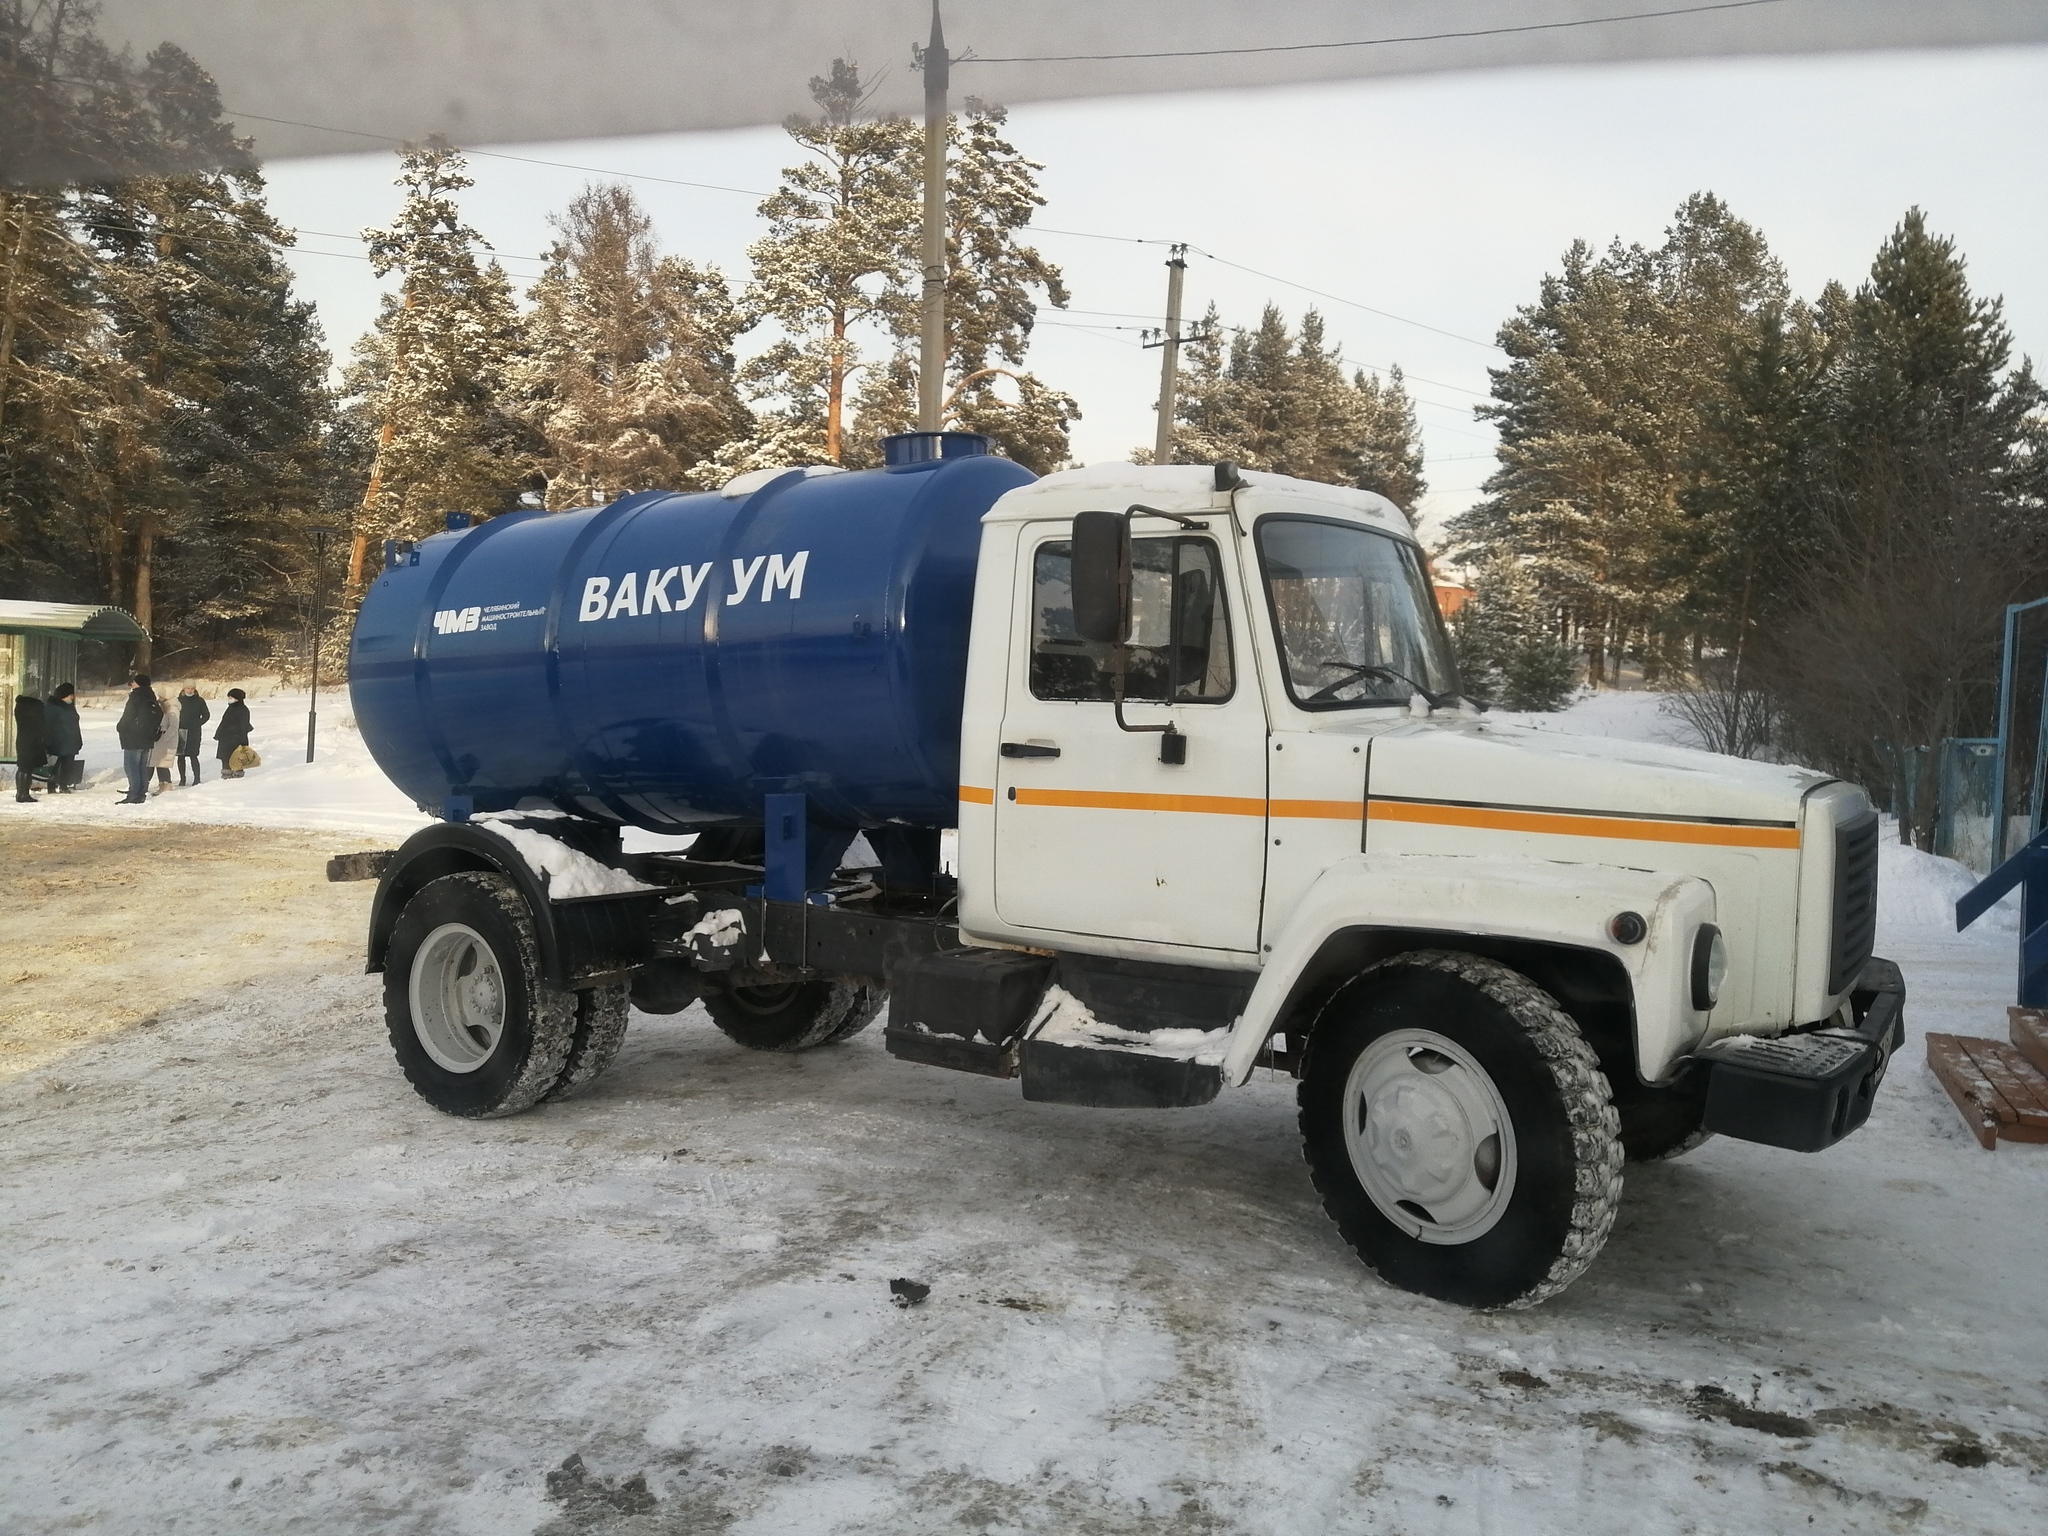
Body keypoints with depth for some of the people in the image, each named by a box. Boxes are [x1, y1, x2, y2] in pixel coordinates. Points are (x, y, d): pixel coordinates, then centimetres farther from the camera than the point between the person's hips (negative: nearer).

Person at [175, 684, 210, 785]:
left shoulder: (199, 701, 2)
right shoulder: (179, 700, 6)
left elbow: (206, 715, 8)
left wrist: (198, 723, -3)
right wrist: (177, 725, -3)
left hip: (194, 732, -2)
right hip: (180, 732, 2)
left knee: (193, 756, -6)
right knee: (181, 756, 4)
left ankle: (197, 778, 0)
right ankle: (182, 779, 12)